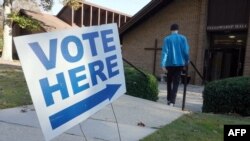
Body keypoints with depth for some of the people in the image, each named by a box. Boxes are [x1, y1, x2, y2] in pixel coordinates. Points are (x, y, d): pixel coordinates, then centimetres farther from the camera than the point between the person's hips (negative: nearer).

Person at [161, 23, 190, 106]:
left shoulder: (167, 39, -1)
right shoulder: (183, 38, 3)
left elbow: (164, 52, -9)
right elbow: (186, 51, 0)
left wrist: (163, 65, -13)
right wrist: (187, 62, 14)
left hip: (169, 64, 0)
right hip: (179, 63, 0)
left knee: (169, 82, 17)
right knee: (176, 83, 2)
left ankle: (169, 99, 24)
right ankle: (172, 101, -6)